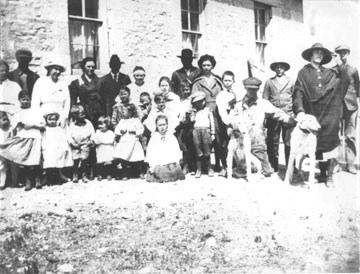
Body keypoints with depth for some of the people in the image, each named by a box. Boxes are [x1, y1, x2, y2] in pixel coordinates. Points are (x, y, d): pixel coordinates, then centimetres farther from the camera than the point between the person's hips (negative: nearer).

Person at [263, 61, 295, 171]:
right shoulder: (269, 82, 12)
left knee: (289, 143, -3)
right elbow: (265, 99, 10)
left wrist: (295, 113, 4)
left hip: (288, 116, 0)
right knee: (273, 142, 0)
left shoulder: (291, 82, 14)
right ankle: (273, 167, 8)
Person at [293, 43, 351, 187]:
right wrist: (299, 110, -18)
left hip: (329, 115, 1)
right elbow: (298, 93, -4)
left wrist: (340, 66, 2)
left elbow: (346, 81, 8)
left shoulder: (330, 73, 14)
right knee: (316, 145, 5)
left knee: (330, 143, -4)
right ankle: (322, 173, 18)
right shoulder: (304, 73, 6)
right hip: (312, 114, -1)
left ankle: (329, 176, 3)